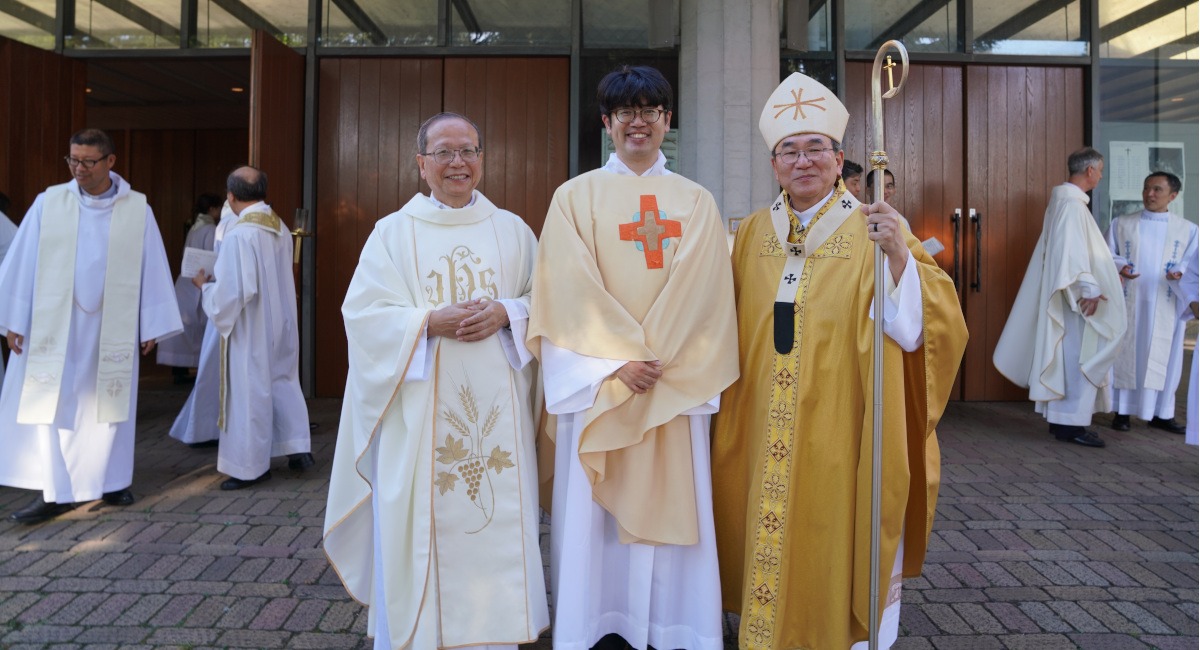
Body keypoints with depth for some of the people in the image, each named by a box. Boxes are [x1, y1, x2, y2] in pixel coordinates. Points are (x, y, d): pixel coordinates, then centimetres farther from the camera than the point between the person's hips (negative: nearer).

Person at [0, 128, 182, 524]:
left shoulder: (137, 209, -1)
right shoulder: (49, 202, 0)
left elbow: (152, 268, 0)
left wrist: (151, 326, -1)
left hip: (111, 328, 0)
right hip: (53, 325, 0)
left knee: (107, 405, 9)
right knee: (48, 406, 1)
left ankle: (110, 482, 22)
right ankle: (52, 492, 9)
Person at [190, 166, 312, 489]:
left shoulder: (238, 234, -20)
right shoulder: (280, 228, 1)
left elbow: (231, 293, -22)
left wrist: (204, 285, -2)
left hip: (251, 330, -7)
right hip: (281, 323, 7)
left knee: (250, 392, 4)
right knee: (283, 382, 18)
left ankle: (252, 467, 16)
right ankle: (299, 448, 20)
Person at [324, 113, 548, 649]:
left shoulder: (512, 230, 9)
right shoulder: (393, 232, 4)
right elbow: (364, 313, -3)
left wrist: (505, 313, -14)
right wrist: (430, 321, -17)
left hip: (496, 409, 2)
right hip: (419, 412, -1)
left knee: (497, 522, 5)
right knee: (420, 527, 3)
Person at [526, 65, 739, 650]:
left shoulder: (696, 203, 11)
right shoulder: (575, 196, 6)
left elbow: (701, 294, 1)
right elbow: (570, 290, -4)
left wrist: (657, 360, -11)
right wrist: (620, 360, -13)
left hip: (677, 380, 2)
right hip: (596, 378, -1)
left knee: (670, 503, 5)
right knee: (594, 508, 3)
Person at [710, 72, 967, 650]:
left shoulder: (873, 232, -6)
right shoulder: (754, 233, 6)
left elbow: (916, 330, -18)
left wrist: (898, 253, -30)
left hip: (842, 433, -3)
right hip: (768, 436, 4)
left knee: (844, 553, 9)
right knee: (771, 548, 15)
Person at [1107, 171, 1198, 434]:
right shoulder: (1121, 224, 6)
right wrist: (1121, 266, -15)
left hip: (1165, 305, 1)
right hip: (1128, 302, 0)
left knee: (1164, 356, 3)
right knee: (1126, 352, 1)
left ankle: (1161, 412, 14)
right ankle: (1122, 410, 9)